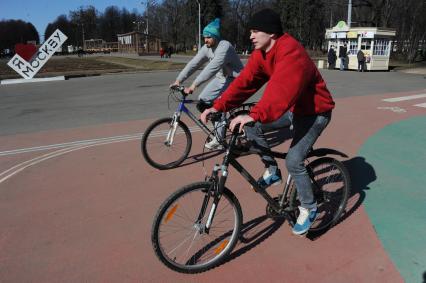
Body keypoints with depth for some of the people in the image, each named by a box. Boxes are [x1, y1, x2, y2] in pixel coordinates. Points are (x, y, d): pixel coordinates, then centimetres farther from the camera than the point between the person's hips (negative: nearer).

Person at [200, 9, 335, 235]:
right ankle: (271, 171, 10)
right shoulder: (260, 54, -4)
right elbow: (245, 81, -12)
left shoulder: (291, 54, -30)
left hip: (314, 111, -8)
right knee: (251, 126, -8)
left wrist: (255, 115, -57)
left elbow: (281, 89, -45)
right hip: (292, 107, 8)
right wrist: (219, 106, -22)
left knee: (293, 161, -16)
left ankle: (308, 208, 10)